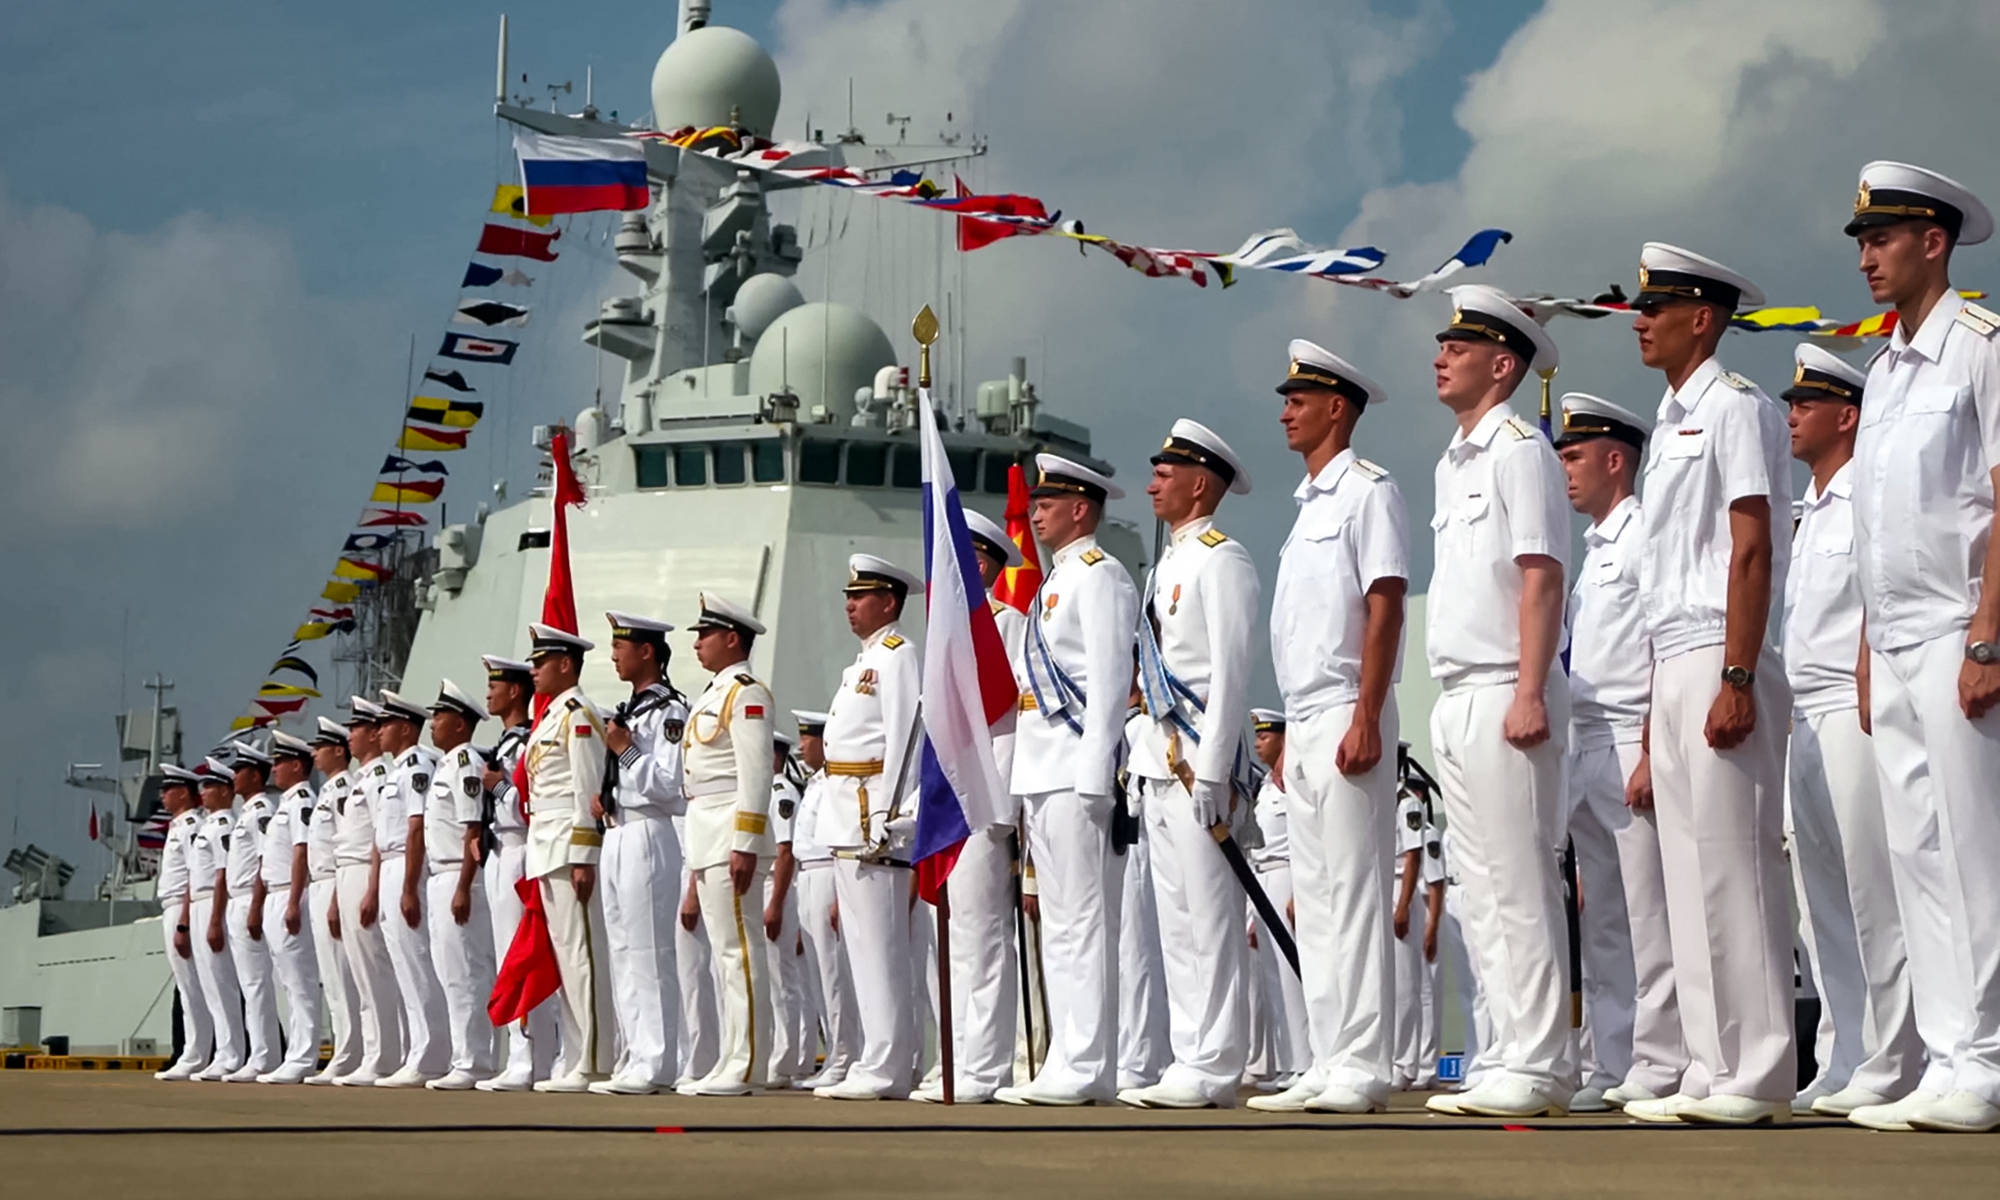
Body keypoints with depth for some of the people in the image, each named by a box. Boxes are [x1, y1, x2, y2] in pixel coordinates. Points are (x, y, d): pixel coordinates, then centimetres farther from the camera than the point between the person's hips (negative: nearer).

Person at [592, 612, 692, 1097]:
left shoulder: (668, 710, -10)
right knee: (622, 952, 10)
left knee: (648, 952, -10)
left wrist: (626, 750, -17)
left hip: (647, 838, -10)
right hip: (617, 837, 10)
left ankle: (653, 1064, -10)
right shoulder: (628, 709, 19)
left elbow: (672, 787, -16)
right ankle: (635, 1057, 14)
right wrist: (605, 799, 10)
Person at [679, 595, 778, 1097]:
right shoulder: (714, 694, 21)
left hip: (732, 836, -10)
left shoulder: (746, 693, -10)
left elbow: (755, 774, -18)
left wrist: (745, 846, -23)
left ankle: (746, 1066, -10)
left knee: (739, 948, -10)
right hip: (707, 838, 10)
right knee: (724, 952, 10)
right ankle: (731, 1064, 13)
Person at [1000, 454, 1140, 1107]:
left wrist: (1093, 775, -20)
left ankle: (1084, 1069, -12)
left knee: (1081, 918, -11)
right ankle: (1072, 1064, 12)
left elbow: (1110, 678, -14)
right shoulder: (1054, 581, 23)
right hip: (1043, 768, 10)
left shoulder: (1098, 574, -6)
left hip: (1078, 765, -10)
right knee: (1058, 921, 10)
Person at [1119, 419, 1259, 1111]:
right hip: (1159, 757, 10)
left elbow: (1231, 670, -14)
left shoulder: (1220, 559, -8)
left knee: (1208, 914, -9)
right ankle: (1191, 1060, 13)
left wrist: (1211, 770, -19)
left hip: (1199, 758, -10)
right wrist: (1144, 763, 18)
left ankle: (1212, 1069, -8)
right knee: (1174, 916, 9)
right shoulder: (1167, 565, 21)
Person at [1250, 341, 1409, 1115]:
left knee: (1353, 888, -10)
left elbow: (1384, 607, -14)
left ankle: (1363, 1066, -9)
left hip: (1345, 716, -10)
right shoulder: (1309, 504, 21)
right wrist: (1295, 733, 18)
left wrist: (1365, 719, -21)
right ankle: (1329, 1066, 11)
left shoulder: (1367, 490, -6)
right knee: (1313, 897, 8)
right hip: (1302, 719, 10)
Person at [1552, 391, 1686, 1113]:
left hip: (1631, 740, -9)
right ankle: (1610, 1065, 12)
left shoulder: (1646, 535, -5)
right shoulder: (1587, 550, 22)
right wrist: (1567, 750, 15)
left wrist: (1651, 753, -19)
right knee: (1600, 916, 9)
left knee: (1647, 907, -9)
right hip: (1582, 744, 9)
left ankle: (1659, 1062, -7)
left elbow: (1668, 652, -13)